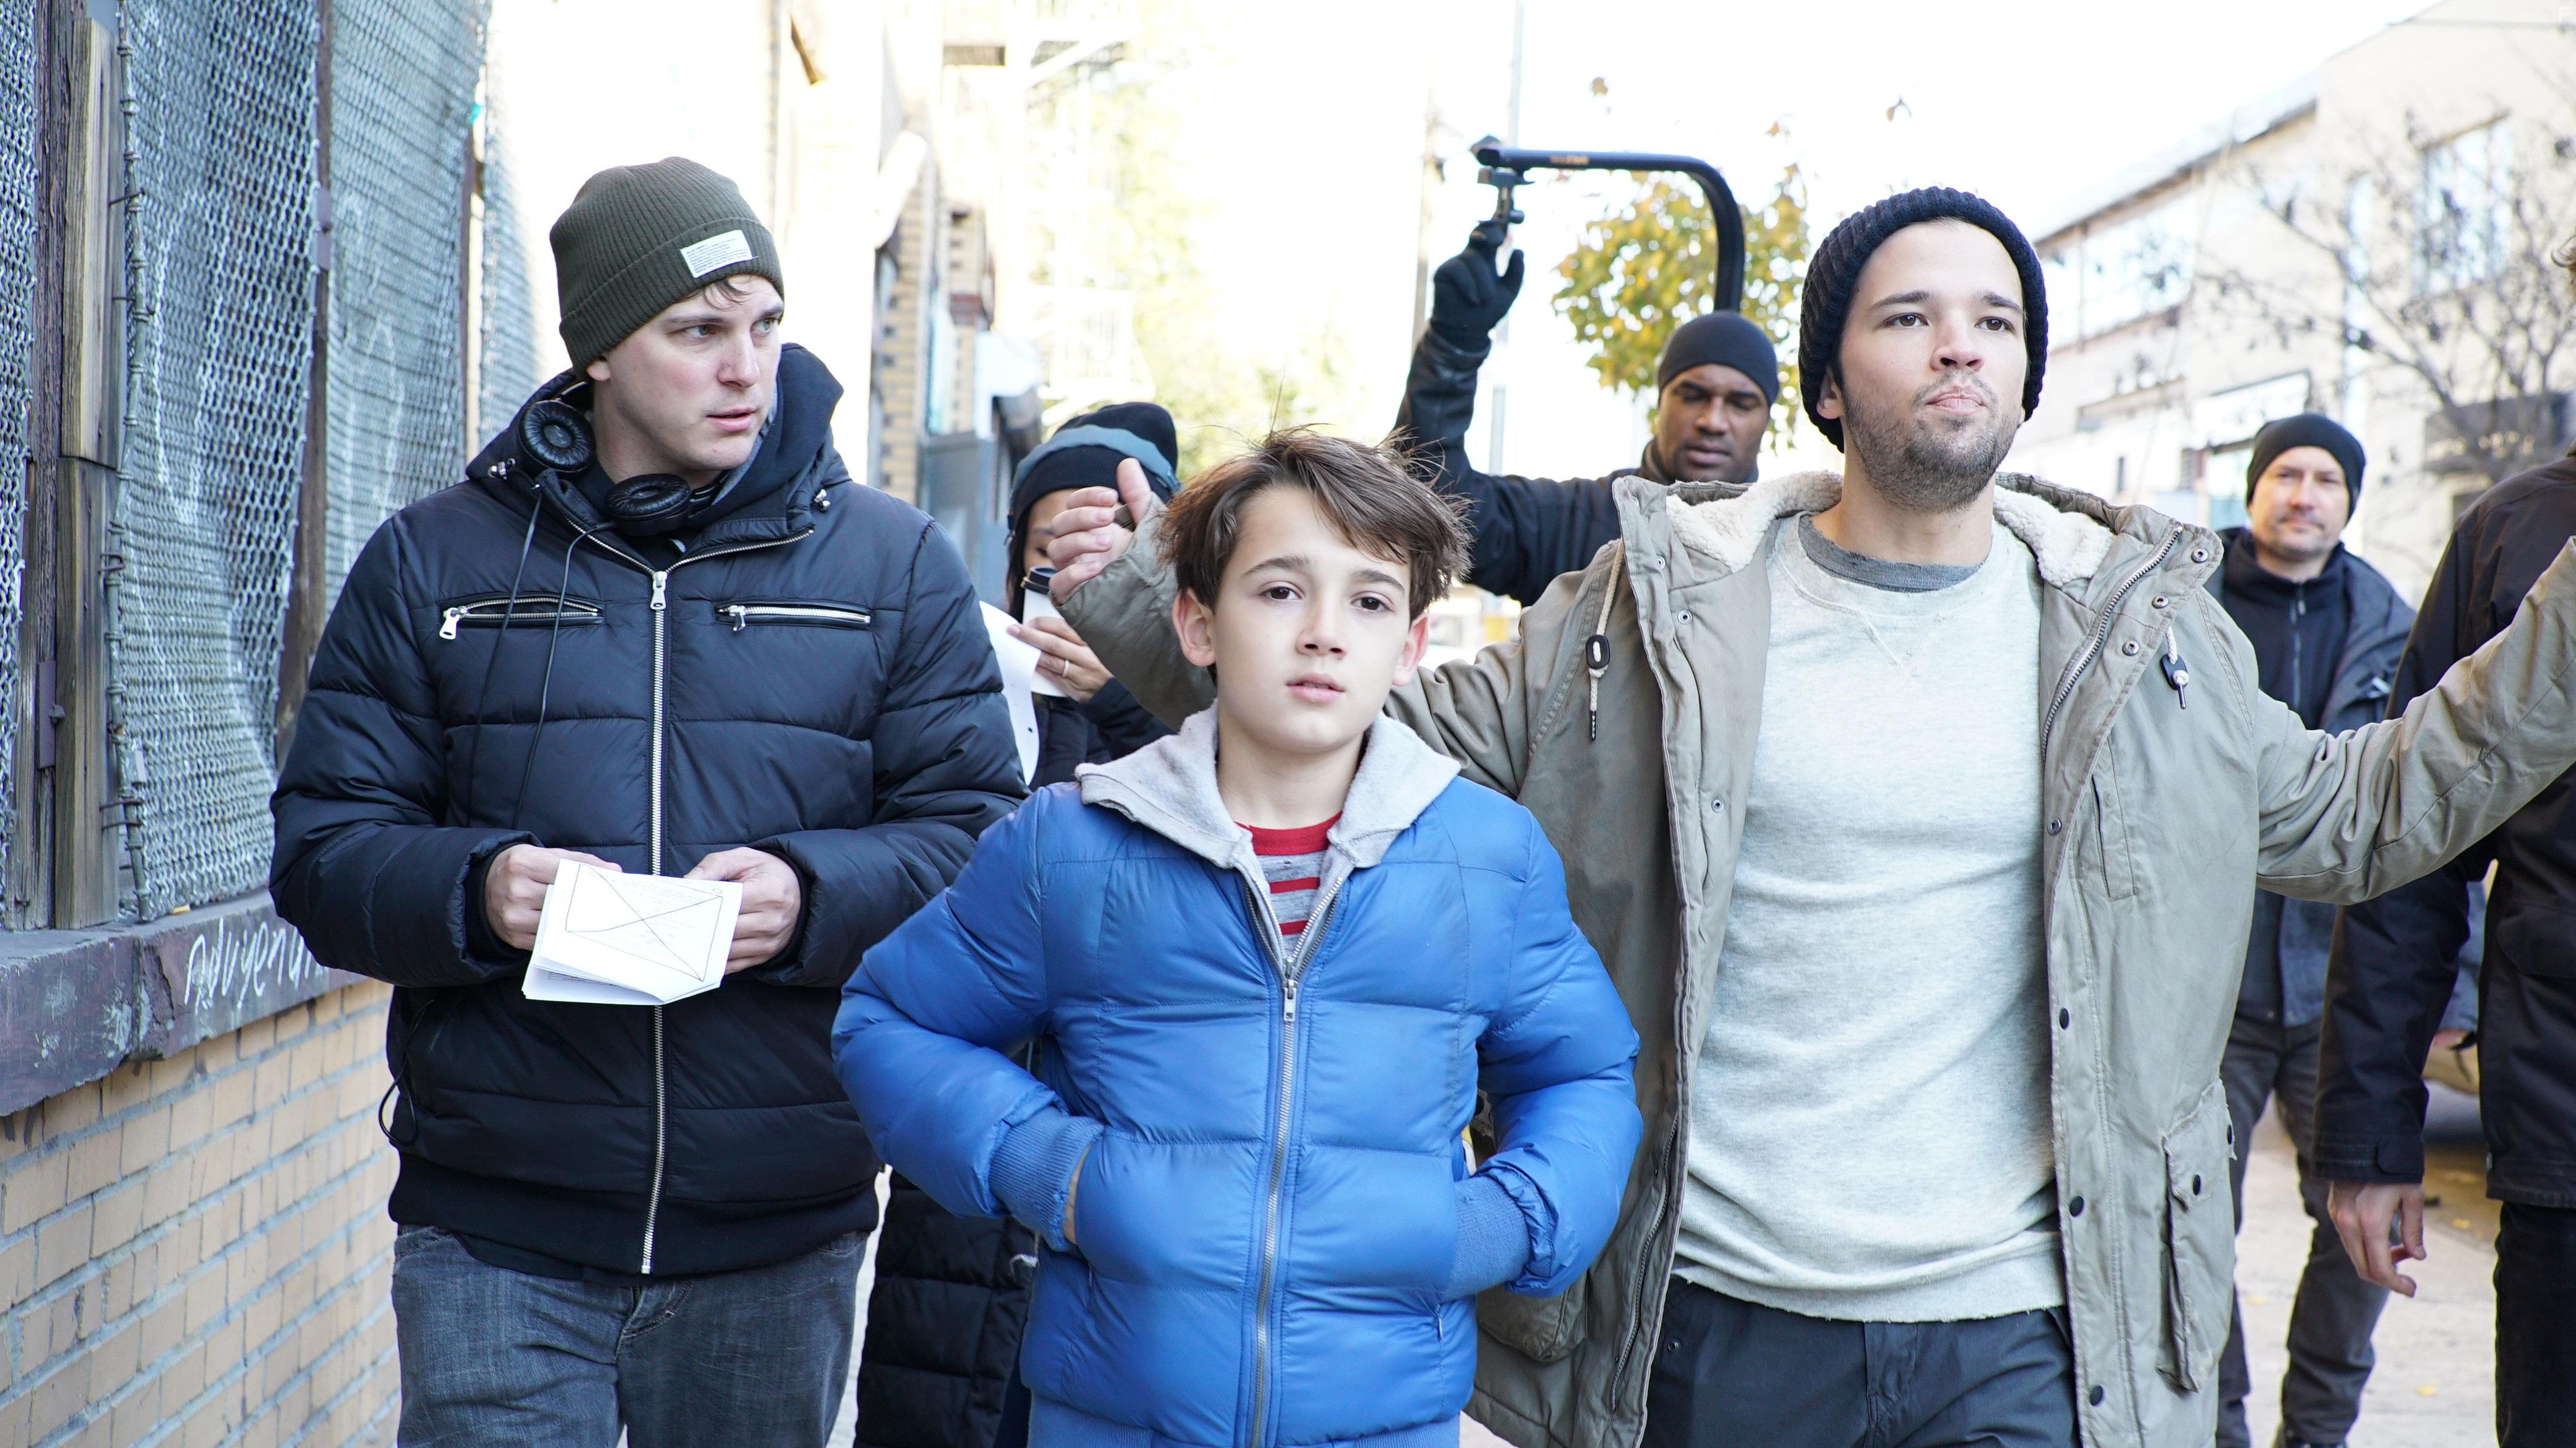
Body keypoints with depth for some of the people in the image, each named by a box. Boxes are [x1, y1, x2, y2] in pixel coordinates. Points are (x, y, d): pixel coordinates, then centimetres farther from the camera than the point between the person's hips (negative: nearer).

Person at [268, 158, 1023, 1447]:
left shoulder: (893, 565, 6)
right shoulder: (433, 562, 7)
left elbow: (976, 834, 1)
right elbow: (323, 849, 4)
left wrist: (813, 893, -18)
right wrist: (472, 891, -17)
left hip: (781, 1239, 1)